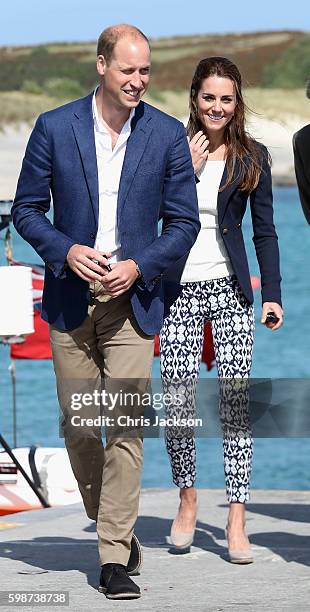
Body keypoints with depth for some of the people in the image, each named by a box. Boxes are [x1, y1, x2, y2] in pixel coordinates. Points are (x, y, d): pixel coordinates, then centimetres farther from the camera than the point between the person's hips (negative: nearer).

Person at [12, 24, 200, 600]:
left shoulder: (167, 135, 0)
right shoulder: (54, 128, -1)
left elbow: (184, 222, 4)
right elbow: (26, 208, 4)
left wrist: (139, 265, -12)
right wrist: (65, 250, -14)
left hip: (131, 301, -1)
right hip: (70, 299, 1)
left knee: (125, 427, -9)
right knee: (79, 425, 7)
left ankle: (114, 557, -7)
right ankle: (111, 523, 29)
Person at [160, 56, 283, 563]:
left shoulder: (252, 157, 6)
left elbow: (265, 230, 8)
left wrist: (272, 293, 0)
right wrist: (188, 170, -13)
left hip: (230, 289, 0)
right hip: (181, 289, 0)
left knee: (236, 399, -6)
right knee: (178, 402, -3)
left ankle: (237, 520, -4)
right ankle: (187, 498, 21)